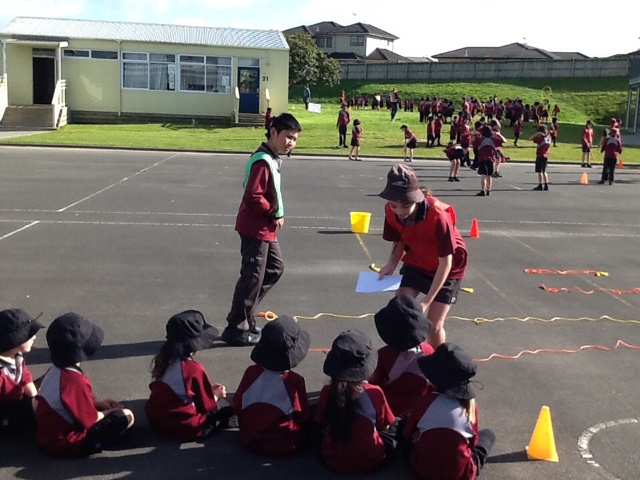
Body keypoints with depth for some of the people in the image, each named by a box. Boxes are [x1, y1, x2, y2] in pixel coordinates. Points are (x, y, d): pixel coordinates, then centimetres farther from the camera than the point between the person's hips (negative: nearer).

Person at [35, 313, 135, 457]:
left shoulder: (54, 371, -1)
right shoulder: (76, 381, -28)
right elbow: (89, 421, -19)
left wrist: (98, 403, 9)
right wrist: (107, 413, 0)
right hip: (65, 443, -9)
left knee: (112, 405, 20)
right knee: (126, 416, -13)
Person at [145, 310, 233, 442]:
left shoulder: (164, 361, 2)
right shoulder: (194, 368, -20)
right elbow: (206, 405, -9)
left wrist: (209, 389, 16)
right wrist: (217, 395, 12)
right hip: (183, 428, -7)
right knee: (224, 408, 9)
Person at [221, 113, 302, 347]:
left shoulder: (273, 159, 11)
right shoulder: (263, 161, -21)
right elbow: (252, 197, -28)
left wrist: (276, 214, 4)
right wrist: (276, 213, -16)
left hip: (266, 228, 11)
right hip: (255, 229, -11)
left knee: (275, 268, 20)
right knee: (253, 278, -3)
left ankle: (244, 314, 27)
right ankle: (236, 329, 9)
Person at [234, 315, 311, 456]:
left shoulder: (251, 372, -12)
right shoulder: (295, 380, -21)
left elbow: (237, 406, -2)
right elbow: (304, 418, -8)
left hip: (249, 439, 3)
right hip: (283, 446, -3)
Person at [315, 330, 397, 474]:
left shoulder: (326, 391, -16)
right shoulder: (374, 392, -21)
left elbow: (321, 424, 1)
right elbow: (384, 425, -4)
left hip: (332, 460, 3)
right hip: (369, 461, -2)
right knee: (395, 427, 20)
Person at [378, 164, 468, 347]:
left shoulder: (438, 216, -38)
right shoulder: (391, 210, -22)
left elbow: (445, 262, -29)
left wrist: (426, 301, -30)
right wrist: (391, 264, -22)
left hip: (448, 268, -4)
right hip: (416, 263, 4)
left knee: (434, 325, -5)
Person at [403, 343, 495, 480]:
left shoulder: (426, 401, -17)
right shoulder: (470, 406, -12)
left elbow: (407, 435, -1)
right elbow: (473, 442, 4)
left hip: (422, 469, -2)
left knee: (402, 422, 20)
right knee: (488, 434, 25)